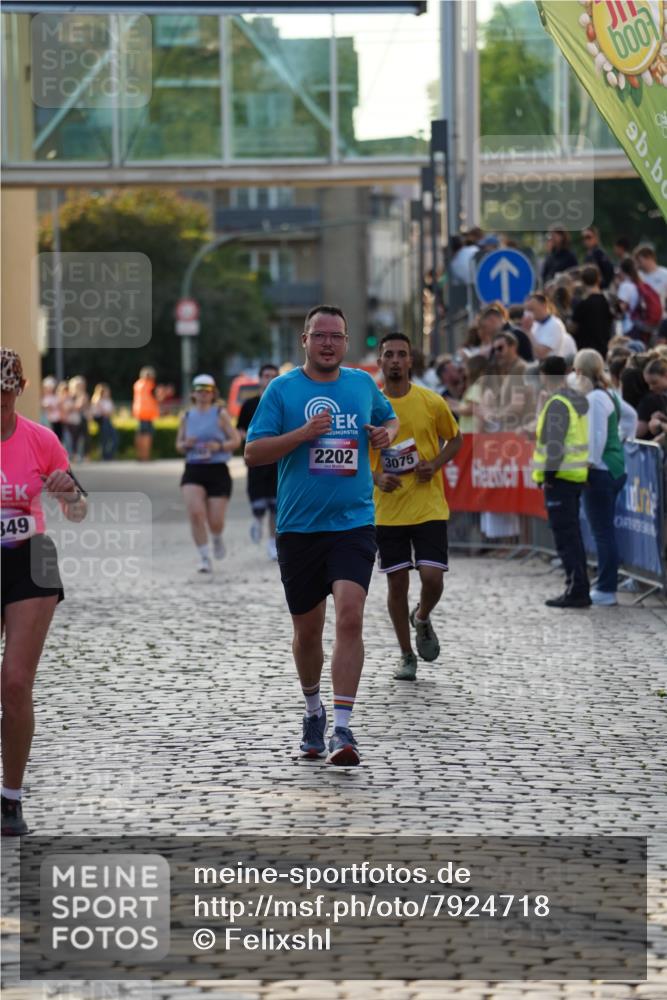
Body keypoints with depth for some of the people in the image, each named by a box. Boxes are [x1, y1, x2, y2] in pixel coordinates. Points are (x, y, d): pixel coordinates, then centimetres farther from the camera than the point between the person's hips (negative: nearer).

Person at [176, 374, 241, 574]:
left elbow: (236, 440, -1)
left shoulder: (220, 414, 0)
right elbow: (178, 446, 15)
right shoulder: (187, 417, 8)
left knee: (215, 521, -3)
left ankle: (217, 539, 35)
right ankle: (205, 558, -8)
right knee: (195, 514, -19)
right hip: (193, 470, 2)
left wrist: (219, 446, -19)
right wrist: (185, 445, -8)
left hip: (217, 470, -2)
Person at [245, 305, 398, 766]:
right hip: (299, 527, 0)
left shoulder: (363, 383, 8)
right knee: (308, 629, 11)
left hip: (353, 524, 0)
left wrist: (387, 433, 4)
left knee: (350, 617, -18)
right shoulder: (282, 389, 0)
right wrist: (303, 434, -17)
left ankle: (342, 728, -18)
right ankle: (313, 710, 37)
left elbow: (390, 418, 27)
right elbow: (253, 452, -5)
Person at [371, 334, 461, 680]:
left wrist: (435, 465, -7)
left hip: (429, 507, -1)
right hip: (387, 510, 1)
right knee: (397, 583, 3)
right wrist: (377, 477, -11)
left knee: (432, 577, -11)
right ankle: (406, 655, 19)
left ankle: (422, 619, 24)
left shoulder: (431, 402, -3)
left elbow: (455, 439, 11)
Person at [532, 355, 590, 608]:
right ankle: (580, 590, 20)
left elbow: (555, 444, -21)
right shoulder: (578, 399, 13)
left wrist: (548, 476, -18)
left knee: (565, 535, -7)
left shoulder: (558, 404, -16)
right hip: (577, 475, 10)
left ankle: (577, 590, -8)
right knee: (572, 534, 16)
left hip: (560, 477, -10)